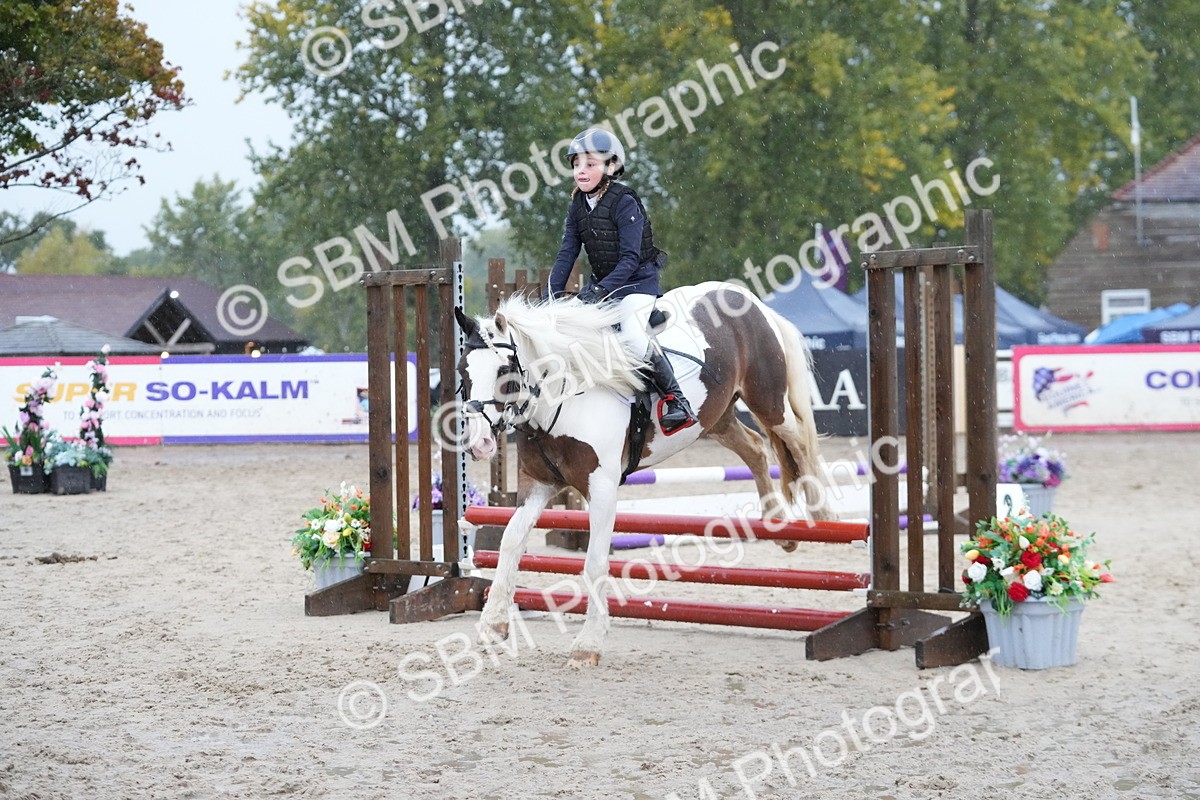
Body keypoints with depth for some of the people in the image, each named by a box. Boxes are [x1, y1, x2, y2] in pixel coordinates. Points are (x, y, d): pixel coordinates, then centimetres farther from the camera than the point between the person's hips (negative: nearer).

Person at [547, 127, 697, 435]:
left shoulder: (624, 202, -18)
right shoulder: (578, 206, 2)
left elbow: (630, 258, -23)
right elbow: (567, 254, 3)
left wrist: (602, 290, -33)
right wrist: (553, 295, -8)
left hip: (638, 281, -8)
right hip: (601, 282, 8)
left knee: (632, 335, -28)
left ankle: (674, 398, -18)